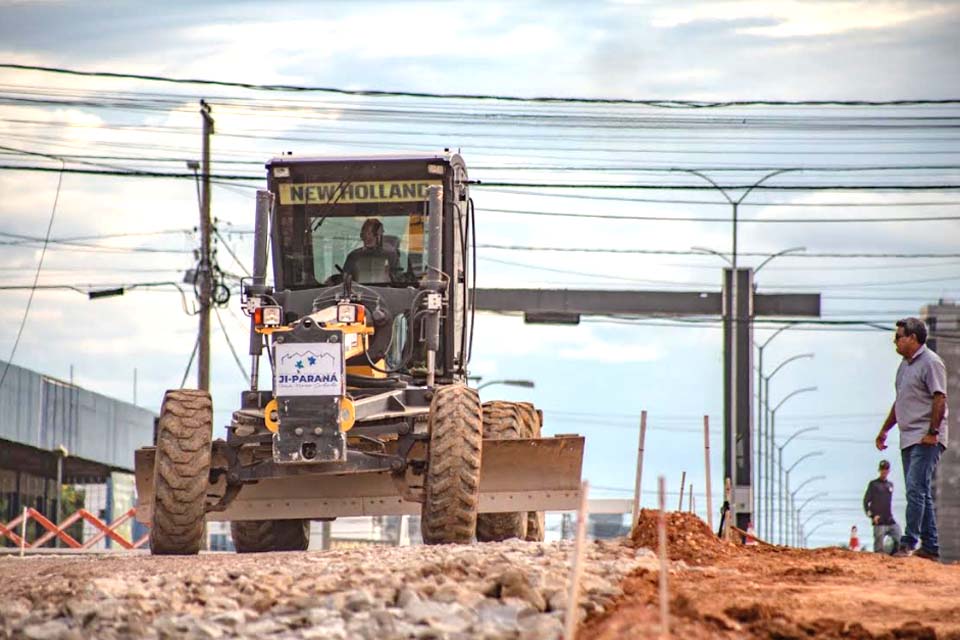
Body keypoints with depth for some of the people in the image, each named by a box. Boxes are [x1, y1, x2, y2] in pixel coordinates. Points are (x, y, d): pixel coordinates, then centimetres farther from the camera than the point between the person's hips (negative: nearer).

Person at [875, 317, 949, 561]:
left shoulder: (930, 362, -9)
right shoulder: (905, 364, 18)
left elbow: (940, 399, -16)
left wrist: (932, 432, -21)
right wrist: (884, 430, 25)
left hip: (926, 439, -9)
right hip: (909, 438, 9)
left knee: (916, 489, -15)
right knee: (920, 494, 9)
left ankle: (909, 542, -19)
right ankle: (930, 547, 12)